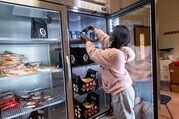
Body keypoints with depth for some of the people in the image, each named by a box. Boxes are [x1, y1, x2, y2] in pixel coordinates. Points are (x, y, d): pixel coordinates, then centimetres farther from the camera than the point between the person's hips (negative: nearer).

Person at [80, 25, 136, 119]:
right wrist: (93, 29, 22)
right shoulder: (118, 49, 1)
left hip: (121, 92, -9)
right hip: (122, 90, 9)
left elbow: (93, 53, -14)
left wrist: (87, 40, 2)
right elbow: (105, 38, 13)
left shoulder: (113, 53, -27)